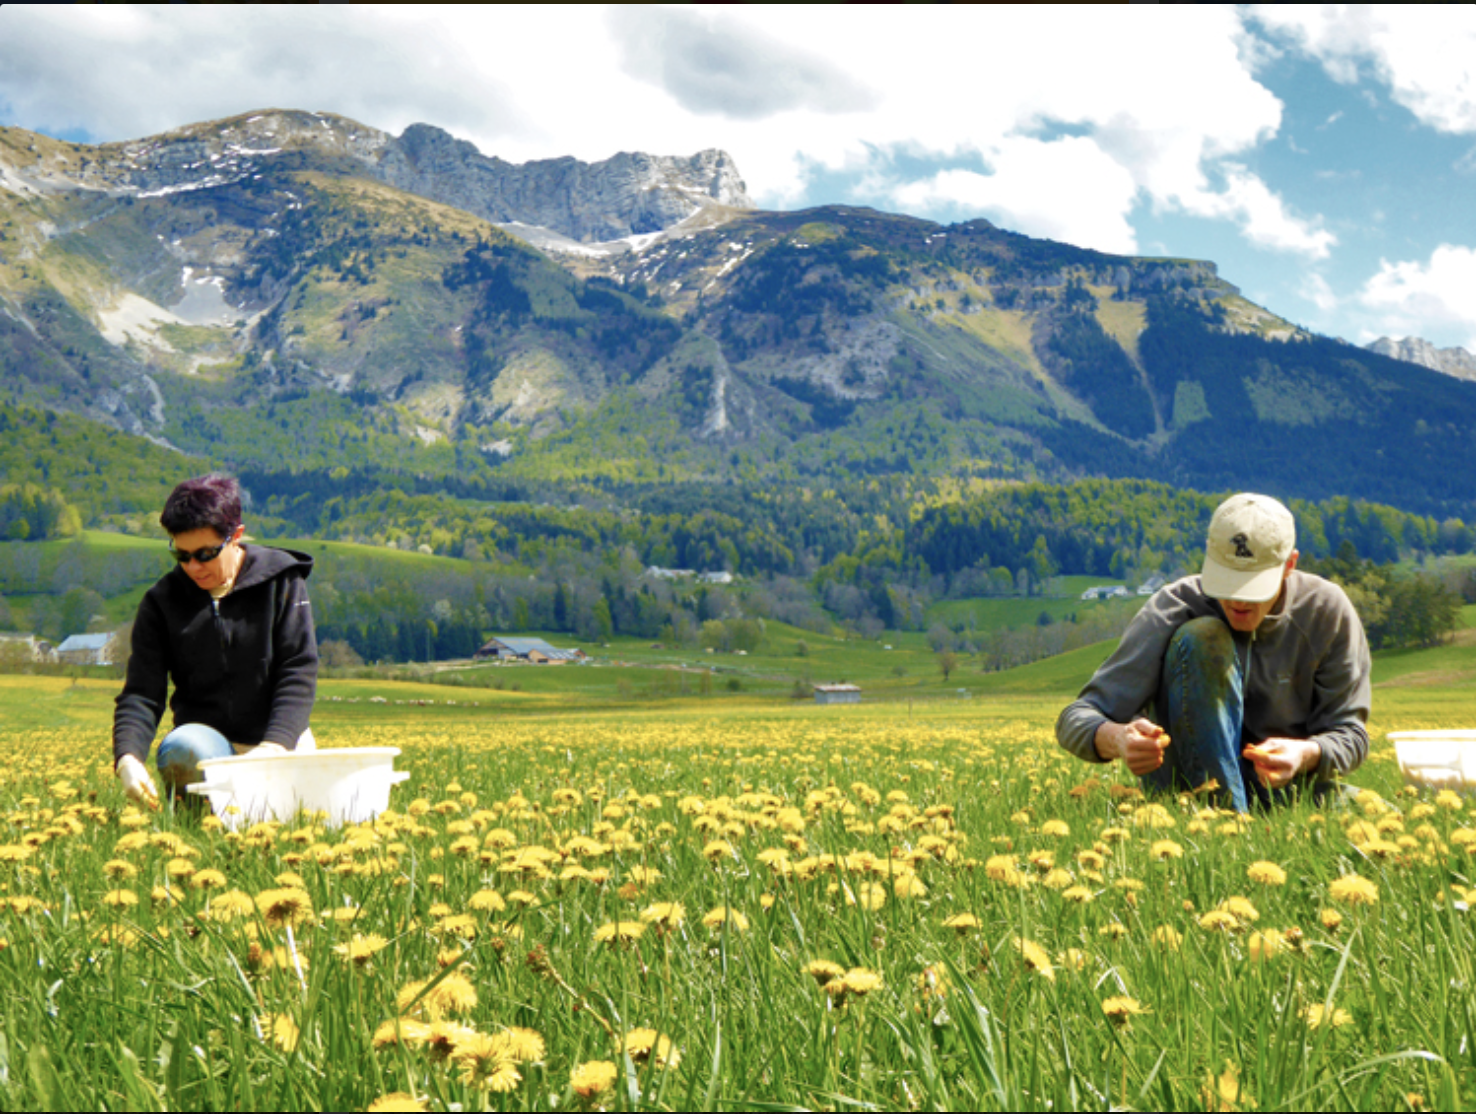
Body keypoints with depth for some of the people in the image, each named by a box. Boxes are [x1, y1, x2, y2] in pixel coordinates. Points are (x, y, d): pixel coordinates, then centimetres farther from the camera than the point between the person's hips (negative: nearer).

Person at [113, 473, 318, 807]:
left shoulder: (281, 583, -3)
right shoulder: (162, 601, 1)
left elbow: (298, 673, -9)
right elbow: (141, 692, -4)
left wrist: (275, 745, -26)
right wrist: (127, 757, -24)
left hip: (277, 735, 0)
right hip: (204, 734, 0)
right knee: (181, 748, -35)